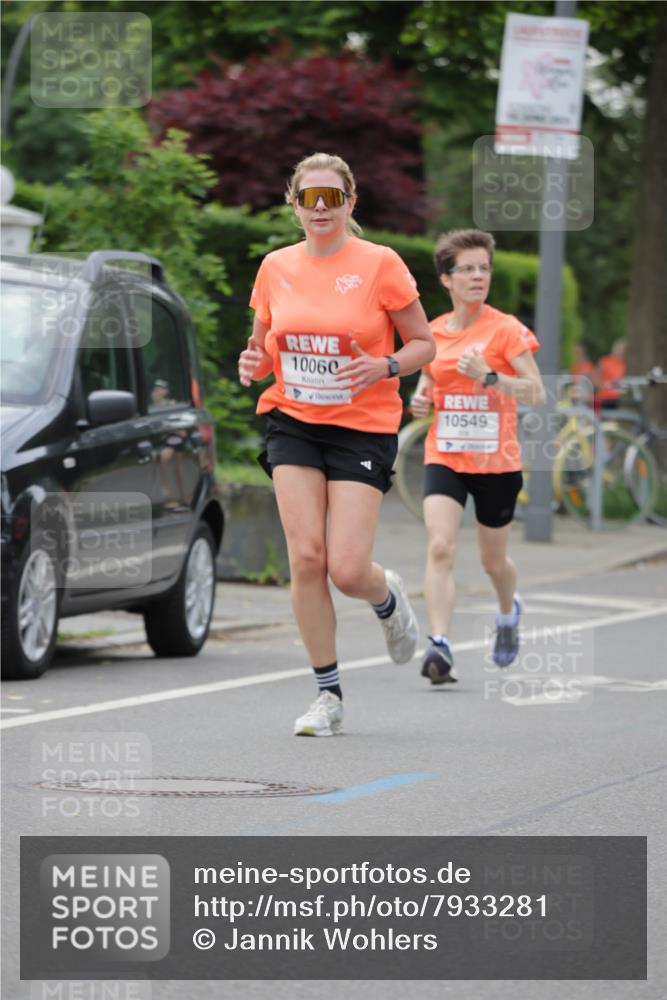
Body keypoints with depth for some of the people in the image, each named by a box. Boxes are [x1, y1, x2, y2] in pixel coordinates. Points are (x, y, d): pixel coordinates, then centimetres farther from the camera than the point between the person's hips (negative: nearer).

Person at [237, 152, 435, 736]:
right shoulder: (276, 268, 5)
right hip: (294, 423, 3)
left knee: (346, 569, -11)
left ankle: (388, 598, 28)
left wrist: (385, 368, -19)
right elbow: (263, 344, 16)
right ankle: (328, 694, 2)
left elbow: (424, 343, 1)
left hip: (365, 426, -3)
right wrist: (253, 364, -7)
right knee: (305, 556, -11)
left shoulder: (380, 265, -6)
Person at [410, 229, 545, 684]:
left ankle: (509, 611, 47)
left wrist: (489, 377, -25)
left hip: (496, 462, -2)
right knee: (440, 548, -20)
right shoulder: (433, 332, 4)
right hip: (444, 457, 2)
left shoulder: (506, 329, -7)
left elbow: (536, 393, -12)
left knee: (494, 561, 13)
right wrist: (421, 399, -1)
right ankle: (440, 646, -25)